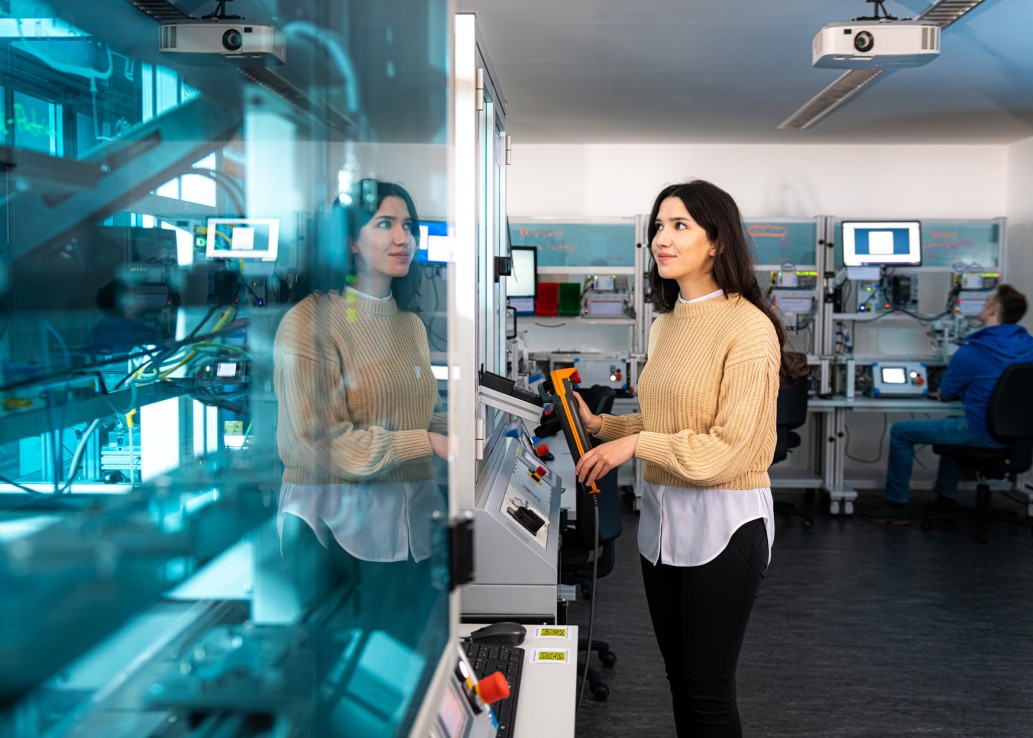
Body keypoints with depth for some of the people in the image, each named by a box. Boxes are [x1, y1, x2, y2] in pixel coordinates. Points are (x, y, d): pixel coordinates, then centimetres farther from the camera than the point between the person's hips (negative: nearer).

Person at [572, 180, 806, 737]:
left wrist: (635, 445, -16)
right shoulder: (666, 324, 11)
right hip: (662, 517, 8)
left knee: (709, 692, 4)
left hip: (723, 523, -8)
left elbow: (733, 449, -18)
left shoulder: (748, 327, -15)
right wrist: (602, 425, 7)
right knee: (679, 681, 18)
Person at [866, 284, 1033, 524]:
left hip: (982, 435, -8)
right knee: (954, 423, 37)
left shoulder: (971, 353, -20)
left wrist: (965, 389, 17)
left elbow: (945, 394, -4)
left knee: (900, 431, 5)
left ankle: (896, 505, 13)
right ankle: (945, 497, 41)